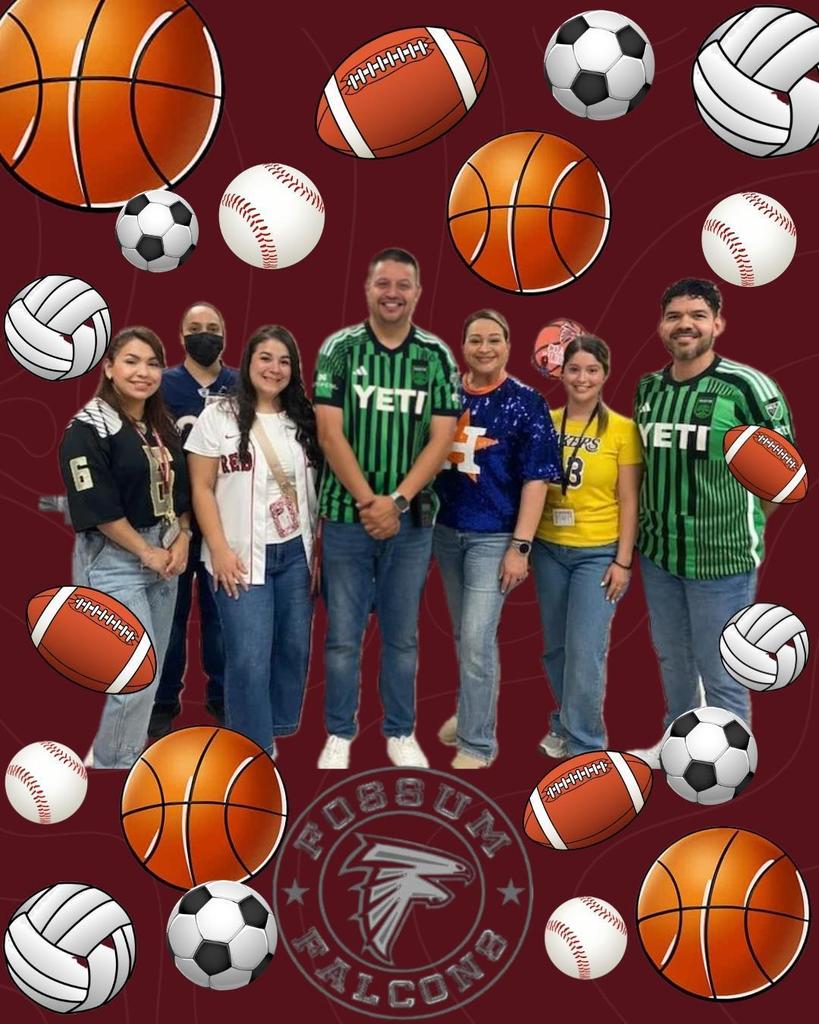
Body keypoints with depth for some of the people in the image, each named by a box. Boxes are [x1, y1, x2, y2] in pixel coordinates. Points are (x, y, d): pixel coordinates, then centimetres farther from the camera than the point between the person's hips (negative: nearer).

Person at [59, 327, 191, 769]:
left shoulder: (163, 426, 11)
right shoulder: (88, 429, -12)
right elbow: (97, 508, -16)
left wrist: (181, 540, -1)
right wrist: (147, 552, -13)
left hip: (165, 555, 7)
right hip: (113, 561, -7)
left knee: (152, 671, 13)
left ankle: (126, 753, 29)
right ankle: (111, 762, 13)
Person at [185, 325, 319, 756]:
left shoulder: (303, 420, 10)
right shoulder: (219, 416, -2)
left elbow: (316, 486, 12)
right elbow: (202, 489, -5)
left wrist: (319, 547, 5)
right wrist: (220, 550, -13)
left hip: (296, 553, 4)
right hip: (243, 556, -4)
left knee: (295, 648, 11)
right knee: (249, 658, -5)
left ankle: (284, 733, 31)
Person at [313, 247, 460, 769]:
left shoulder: (437, 356, 3)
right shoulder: (339, 348, -1)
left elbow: (441, 439, -3)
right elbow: (330, 433, -7)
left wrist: (396, 501, -13)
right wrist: (367, 501, -14)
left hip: (412, 519, 1)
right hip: (346, 515, -1)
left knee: (403, 635, 12)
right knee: (343, 635, 7)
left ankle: (402, 732, 26)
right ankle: (339, 734, 23)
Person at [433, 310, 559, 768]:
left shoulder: (526, 403, -7)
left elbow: (535, 480, -10)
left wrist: (520, 546, -16)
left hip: (494, 537, -5)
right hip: (446, 530, 5)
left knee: (477, 639, -7)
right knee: (464, 634, 17)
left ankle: (478, 744, 5)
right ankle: (473, 710, 37)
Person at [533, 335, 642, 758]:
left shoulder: (622, 429, -6)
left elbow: (628, 501, -6)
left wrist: (623, 561, -9)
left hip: (598, 553, -4)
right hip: (549, 549, 4)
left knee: (585, 652, -5)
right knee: (555, 647, 15)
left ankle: (584, 744, 12)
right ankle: (566, 723, 35)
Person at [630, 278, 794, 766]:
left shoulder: (748, 387, -14)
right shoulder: (647, 388, 3)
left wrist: (742, 528, -2)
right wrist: (656, 524, 7)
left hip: (722, 558, -5)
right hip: (656, 552, 6)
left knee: (721, 670, 7)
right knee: (671, 656, 21)